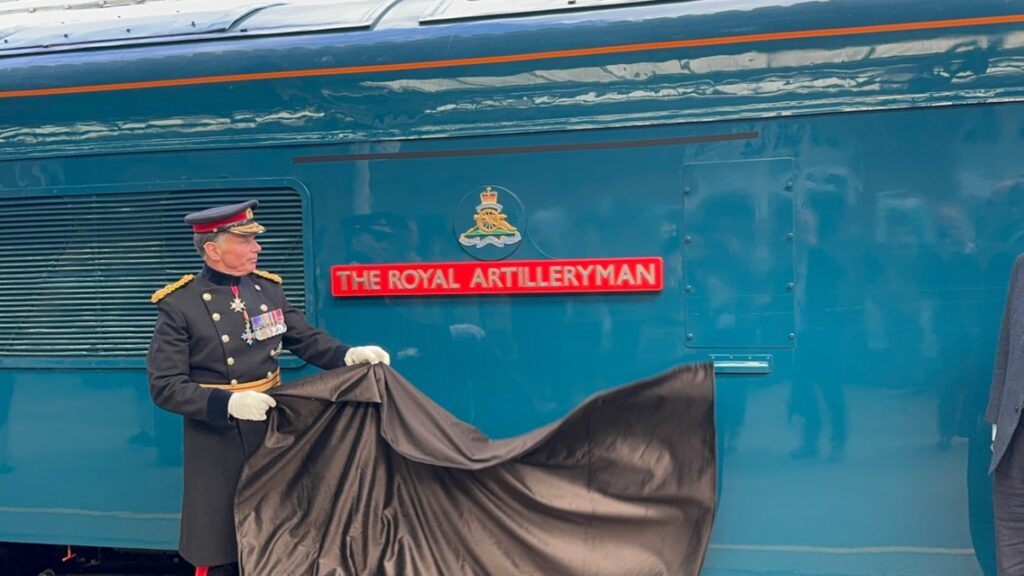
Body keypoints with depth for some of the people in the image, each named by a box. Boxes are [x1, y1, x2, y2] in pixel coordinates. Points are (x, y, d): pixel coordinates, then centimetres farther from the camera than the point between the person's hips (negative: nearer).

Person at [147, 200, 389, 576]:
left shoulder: (268, 289, 3)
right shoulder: (179, 306, -12)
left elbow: (307, 339, 8)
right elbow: (166, 387, -15)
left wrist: (349, 355, -11)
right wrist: (228, 402, -29)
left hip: (274, 432, 5)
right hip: (219, 445, -5)